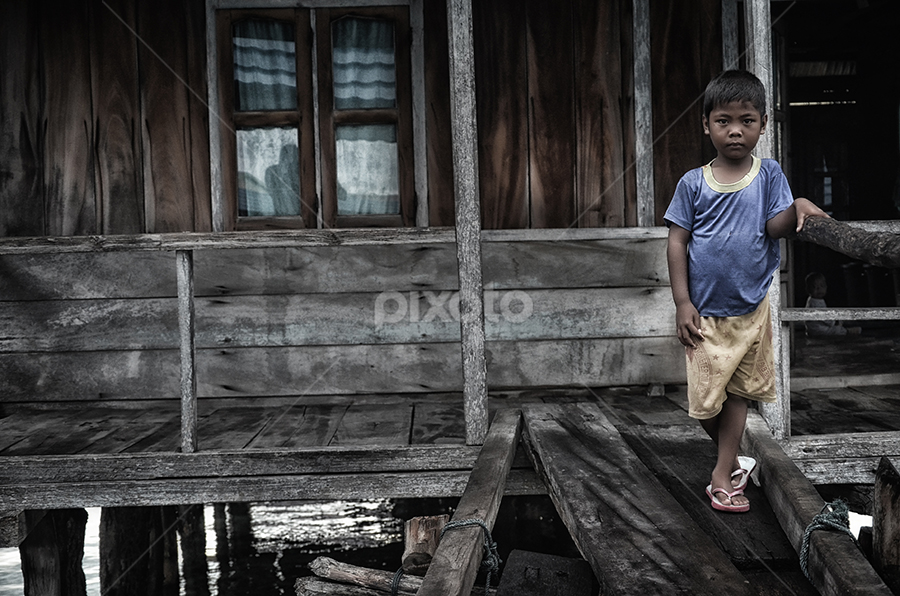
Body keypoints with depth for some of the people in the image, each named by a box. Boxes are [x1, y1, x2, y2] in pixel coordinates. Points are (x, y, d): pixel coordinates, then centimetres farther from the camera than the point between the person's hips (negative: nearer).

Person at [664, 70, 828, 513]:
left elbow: (775, 227, -9)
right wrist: (682, 302, -8)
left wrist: (797, 207, -32)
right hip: (705, 310, -1)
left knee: (738, 391, 8)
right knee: (705, 398, 4)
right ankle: (730, 458, 31)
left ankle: (723, 474, 18)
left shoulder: (768, 174, -1)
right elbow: (677, 242, -3)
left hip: (751, 306, 1)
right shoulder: (693, 183, -3)